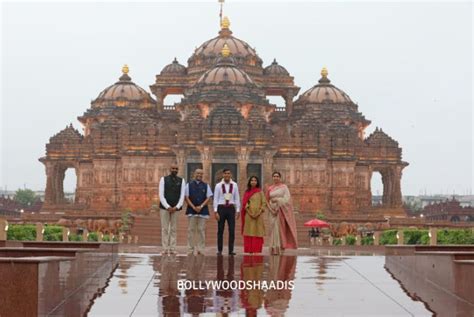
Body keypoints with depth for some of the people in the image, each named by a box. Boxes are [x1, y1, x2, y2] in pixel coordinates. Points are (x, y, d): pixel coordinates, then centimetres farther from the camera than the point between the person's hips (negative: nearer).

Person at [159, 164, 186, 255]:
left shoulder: (181, 181, 6)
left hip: (175, 208, 1)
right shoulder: (163, 179, 2)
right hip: (164, 208, -1)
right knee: (165, 229, -1)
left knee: (173, 229, 2)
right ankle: (165, 249, 0)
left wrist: (176, 207, -10)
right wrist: (168, 207, -13)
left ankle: (172, 249, 3)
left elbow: (182, 196, 2)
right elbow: (161, 195, -4)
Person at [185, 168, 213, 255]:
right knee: (191, 230, -2)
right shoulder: (189, 185, 7)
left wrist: (201, 206, -8)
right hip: (191, 210, -1)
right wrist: (194, 207, -8)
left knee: (201, 230, -1)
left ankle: (200, 250, 2)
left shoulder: (206, 186, 10)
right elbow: (186, 197, 3)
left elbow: (208, 198, 5)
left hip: (203, 210, 1)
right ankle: (190, 249, 1)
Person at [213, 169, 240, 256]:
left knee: (232, 230, -1)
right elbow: (215, 199, -1)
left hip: (231, 208, 1)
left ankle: (231, 250, 4)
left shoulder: (234, 185, 3)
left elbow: (237, 198, 5)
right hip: (221, 208, -1)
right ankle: (219, 250, 10)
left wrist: (238, 210, 1)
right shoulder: (218, 185, -1)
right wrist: (215, 211, -6)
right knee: (220, 230, 4)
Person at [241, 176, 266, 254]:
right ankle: (249, 250, -2)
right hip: (249, 215, 1)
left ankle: (257, 250, -2)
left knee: (257, 232, -3)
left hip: (258, 215, -1)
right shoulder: (247, 192, 9)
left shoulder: (260, 192, 6)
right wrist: (250, 212, -9)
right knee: (249, 232, -3)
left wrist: (259, 212, -10)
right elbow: (244, 203, 3)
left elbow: (264, 203, 2)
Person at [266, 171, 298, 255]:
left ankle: (280, 248, -9)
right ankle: (274, 249, -3)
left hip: (282, 210, -3)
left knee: (281, 228, -9)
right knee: (274, 229, -2)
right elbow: (267, 200, 11)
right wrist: (270, 209, -4)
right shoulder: (270, 188, 11)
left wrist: (277, 200, -12)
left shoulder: (284, 187, 1)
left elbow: (287, 199, -7)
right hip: (273, 210, 3)